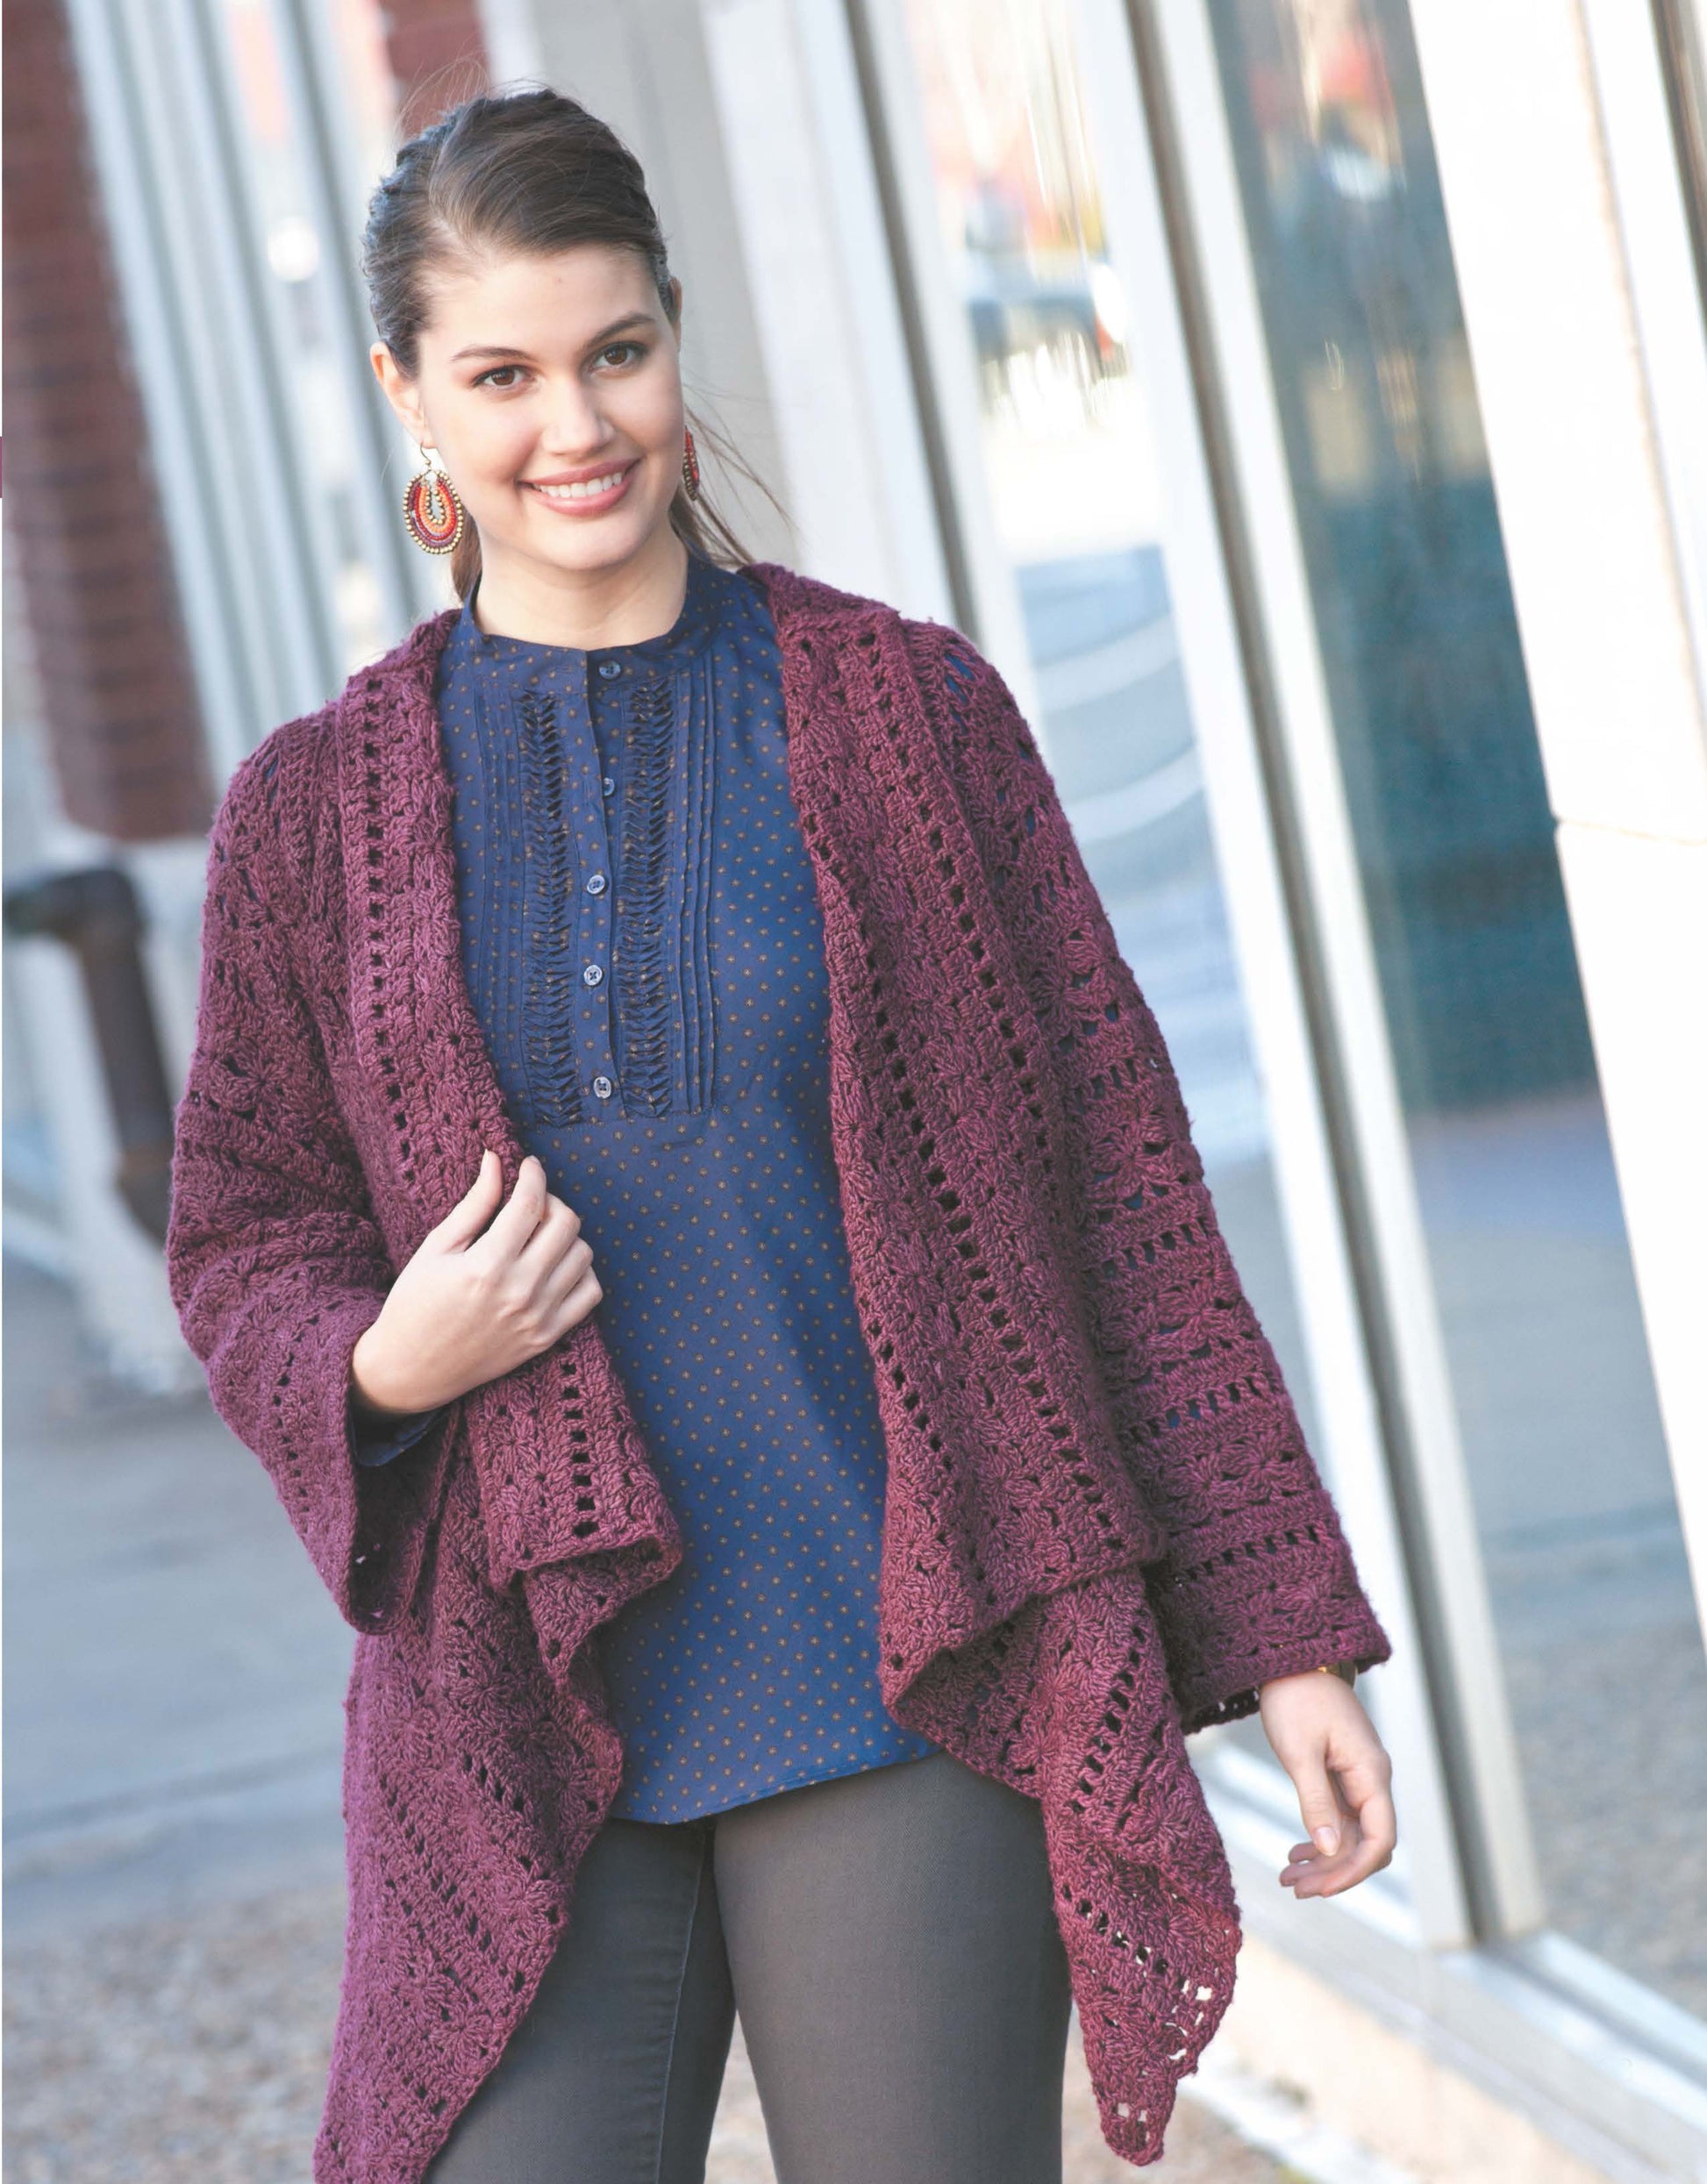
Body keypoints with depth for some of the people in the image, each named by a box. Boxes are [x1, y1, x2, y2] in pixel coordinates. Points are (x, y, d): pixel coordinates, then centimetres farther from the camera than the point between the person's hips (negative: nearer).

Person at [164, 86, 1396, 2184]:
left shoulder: (910, 712, 3)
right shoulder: (315, 808, 6)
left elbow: (1118, 1171, 4)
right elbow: (242, 1243, 13)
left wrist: (1281, 1626, 2)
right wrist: (383, 1362, -11)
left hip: (911, 1693, -1)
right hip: (523, 1732, 1)